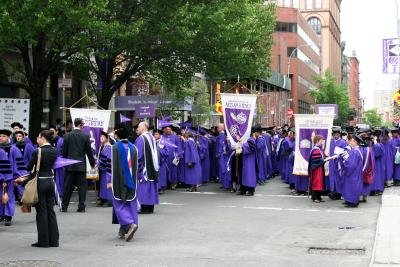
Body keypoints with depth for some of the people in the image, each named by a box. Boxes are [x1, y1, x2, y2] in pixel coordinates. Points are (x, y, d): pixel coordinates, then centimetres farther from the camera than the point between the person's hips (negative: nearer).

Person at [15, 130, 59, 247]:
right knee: (50, 211, 11)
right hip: (50, 181, 5)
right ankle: (53, 240, 14)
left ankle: (43, 241, 7)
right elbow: (51, 165, 8)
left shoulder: (38, 151, -15)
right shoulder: (54, 151, 3)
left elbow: (30, 168, -7)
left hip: (40, 183, -5)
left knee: (41, 212, 2)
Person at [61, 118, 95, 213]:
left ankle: (64, 207, 10)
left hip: (69, 165, 2)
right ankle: (81, 207, 2)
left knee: (67, 186, 7)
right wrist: (92, 163, 11)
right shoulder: (85, 136, -6)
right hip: (81, 165, -2)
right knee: (82, 186, 4)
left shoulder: (67, 136, 0)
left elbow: (64, 151, 4)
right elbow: (89, 152, -1)